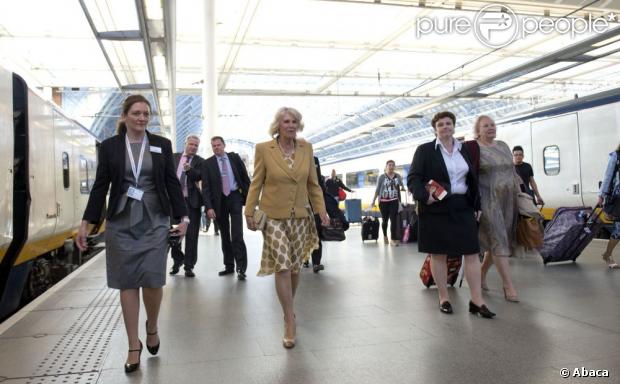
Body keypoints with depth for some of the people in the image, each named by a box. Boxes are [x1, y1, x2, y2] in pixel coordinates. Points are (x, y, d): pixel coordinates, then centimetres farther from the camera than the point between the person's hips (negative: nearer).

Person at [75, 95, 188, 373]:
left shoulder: (162, 145, 4)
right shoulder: (109, 147, 4)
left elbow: (172, 183, 4)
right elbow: (100, 186, 4)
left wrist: (182, 216, 0)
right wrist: (86, 222, -1)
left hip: (155, 221, 0)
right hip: (121, 222, 1)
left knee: (152, 280, -5)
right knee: (128, 283, 4)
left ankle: (152, 327, 25)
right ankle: (134, 345, 16)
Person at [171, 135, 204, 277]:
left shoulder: (200, 161, 2)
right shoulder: (174, 157, 10)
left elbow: (198, 177, -15)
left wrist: (189, 169, -34)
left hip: (191, 201, -2)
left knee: (191, 235, 1)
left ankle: (189, 266, 10)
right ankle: (177, 260, 30)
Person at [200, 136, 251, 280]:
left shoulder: (234, 157, 3)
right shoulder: (207, 163, 1)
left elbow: (245, 177, 6)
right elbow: (206, 187, -3)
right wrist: (209, 207, -13)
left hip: (235, 197, -1)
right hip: (219, 200, 2)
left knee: (237, 234, -11)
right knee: (225, 235, 10)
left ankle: (241, 267, -7)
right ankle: (229, 266, 20)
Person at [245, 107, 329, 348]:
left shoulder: (306, 148, 4)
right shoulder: (263, 149, -4)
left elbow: (313, 183, 9)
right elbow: (256, 183, 0)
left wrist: (321, 210, 1)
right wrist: (249, 212, -4)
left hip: (300, 217, 3)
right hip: (274, 216, -3)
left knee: (295, 268, 10)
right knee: (282, 267, -9)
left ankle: (288, 308, 35)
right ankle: (290, 322, 2)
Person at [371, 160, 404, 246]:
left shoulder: (398, 176, 4)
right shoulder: (382, 177, -2)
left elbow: (402, 187, 9)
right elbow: (377, 189, 0)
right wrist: (373, 201, -2)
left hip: (394, 201, 1)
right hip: (383, 201, -1)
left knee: (394, 220, -6)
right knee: (385, 220, 10)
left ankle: (393, 239, -2)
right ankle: (385, 236, 32)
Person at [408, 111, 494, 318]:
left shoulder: (464, 150, 12)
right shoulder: (425, 150, -2)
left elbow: (472, 179, 16)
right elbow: (413, 178, -7)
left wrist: (476, 205, 12)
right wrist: (424, 196, -23)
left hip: (462, 207, 4)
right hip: (436, 209, -4)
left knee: (472, 252, 0)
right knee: (438, 254, 5)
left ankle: (477, 301, 8)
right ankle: (443, 298, 18)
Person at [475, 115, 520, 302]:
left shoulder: (503, 145, 14)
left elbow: (513, 171, 20)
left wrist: (520, 193, 16)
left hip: (508, 200, 7)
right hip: (488, 201, -6)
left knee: (499, 240, 10)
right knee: (498, 241, -7)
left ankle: (482, 273, 26)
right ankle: (508, 285, -3)